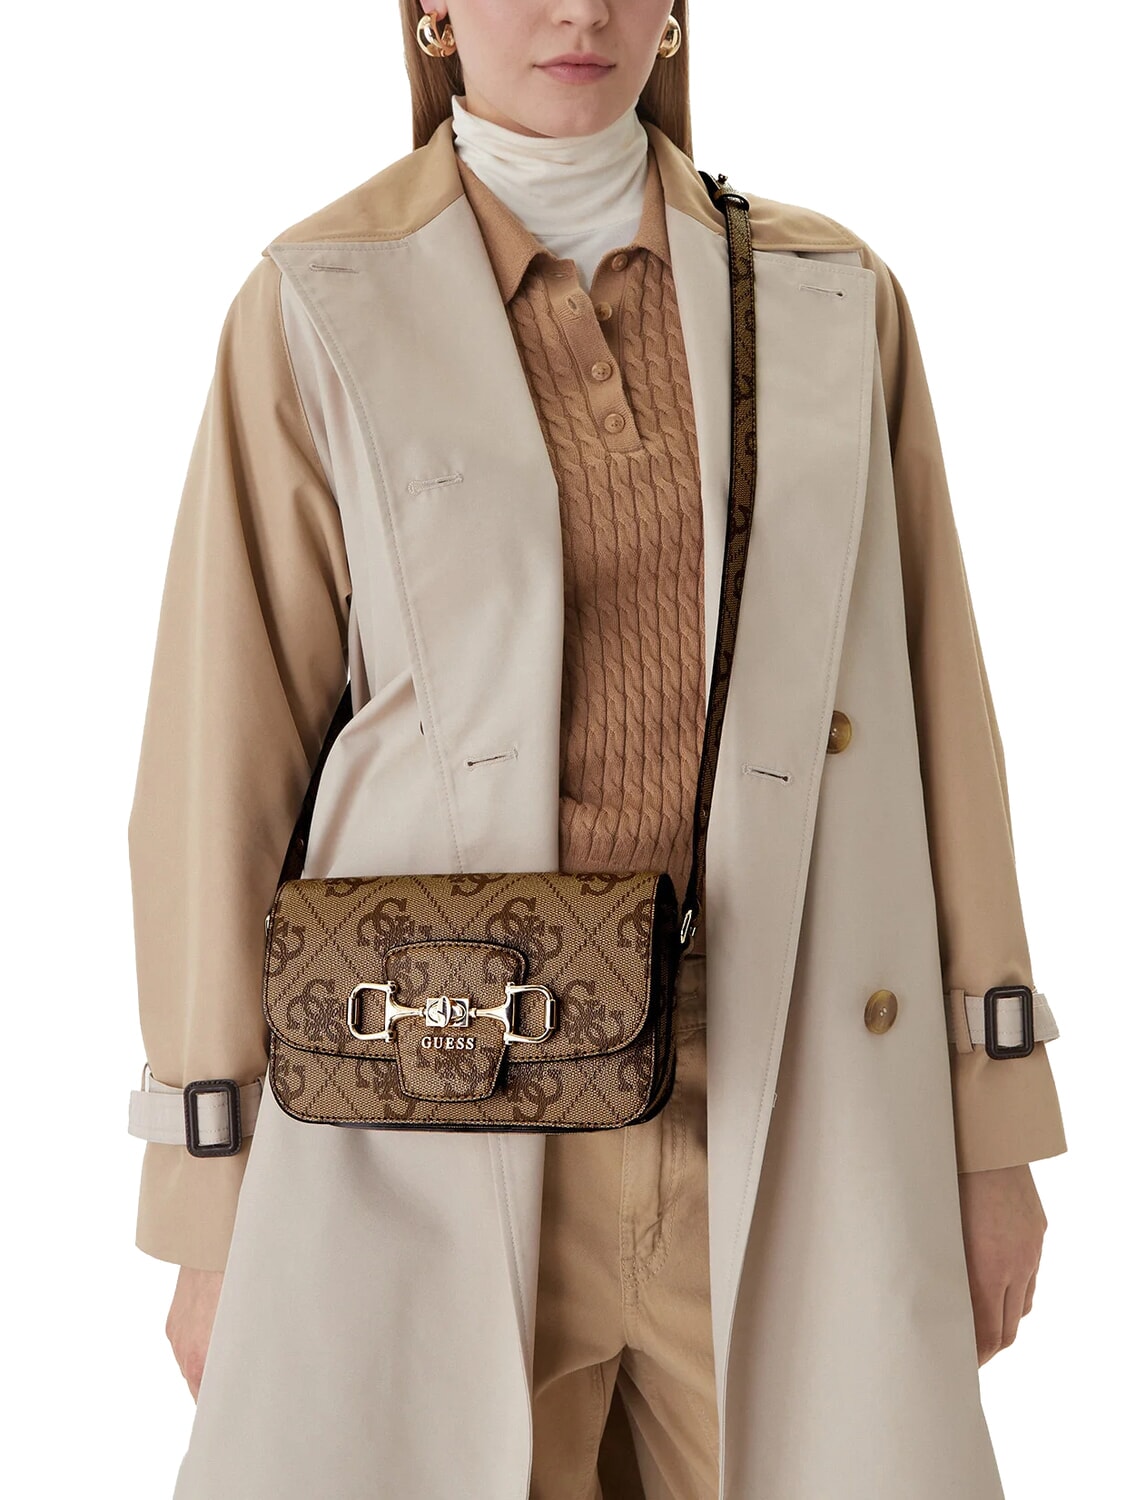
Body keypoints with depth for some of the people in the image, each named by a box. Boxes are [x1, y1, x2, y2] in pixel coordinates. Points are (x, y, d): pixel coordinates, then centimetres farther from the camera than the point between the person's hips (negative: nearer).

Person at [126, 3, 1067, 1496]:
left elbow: (934, 710, 7)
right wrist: (211, 1210, -2)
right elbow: (225, 751, -2)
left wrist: (993, 1124, 7)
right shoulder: (322, 306, -1)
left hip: (788, 1121, 2)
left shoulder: (830, 297, 6)